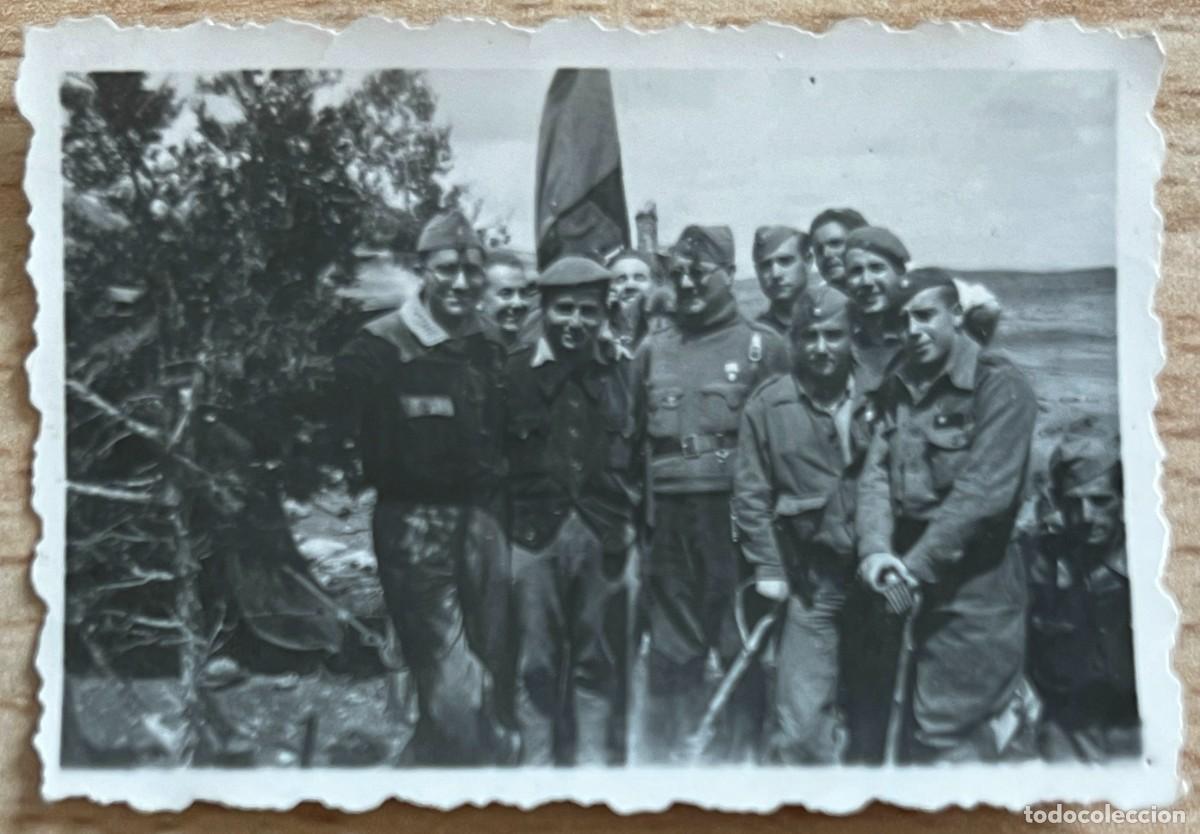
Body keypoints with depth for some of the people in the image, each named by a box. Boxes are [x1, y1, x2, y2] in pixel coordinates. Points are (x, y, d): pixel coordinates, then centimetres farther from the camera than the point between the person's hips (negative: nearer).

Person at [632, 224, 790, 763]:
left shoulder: (762, 347, 1)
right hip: (670, 518, 3)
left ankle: (739, 754, 15)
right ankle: (664, 754, 21)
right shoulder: (653, 350, 13)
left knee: (742, 646, 3)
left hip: (735, 512, -3)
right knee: (670, 648, 10)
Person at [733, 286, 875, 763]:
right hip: (811, 579, -2)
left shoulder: (875, 398, 1)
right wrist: (767, 566, -6)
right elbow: (750, 494, -1)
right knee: (802, 722, -7)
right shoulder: (767, 404, -3)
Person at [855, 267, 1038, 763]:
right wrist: (874, 548, -15)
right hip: (912, 581, 7)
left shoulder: (1000, 386, -11)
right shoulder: (897, 387, 10)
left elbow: (983, 493, -18)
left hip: (972, 584, -6)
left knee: (942, 735, -5)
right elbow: (875, 472, 1)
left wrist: (916, 565, -19)